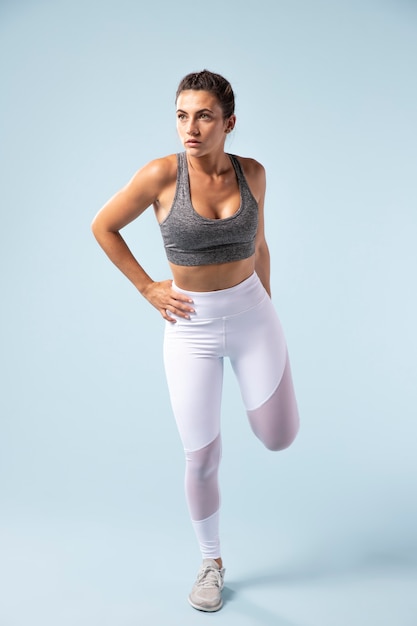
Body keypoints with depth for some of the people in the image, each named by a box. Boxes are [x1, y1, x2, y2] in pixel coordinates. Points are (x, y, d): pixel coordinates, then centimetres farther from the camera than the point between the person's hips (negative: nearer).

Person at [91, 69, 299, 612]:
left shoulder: (251, 173, -3)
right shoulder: (162, 174, -13)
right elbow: (103, 226, -2)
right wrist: (148, 288, -3)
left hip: (252, 314, 2)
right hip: (192, 328, -2)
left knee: (280, 439, 5)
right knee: (202, 459, 5)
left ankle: (259, 373, 39)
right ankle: (212, 562, 31)